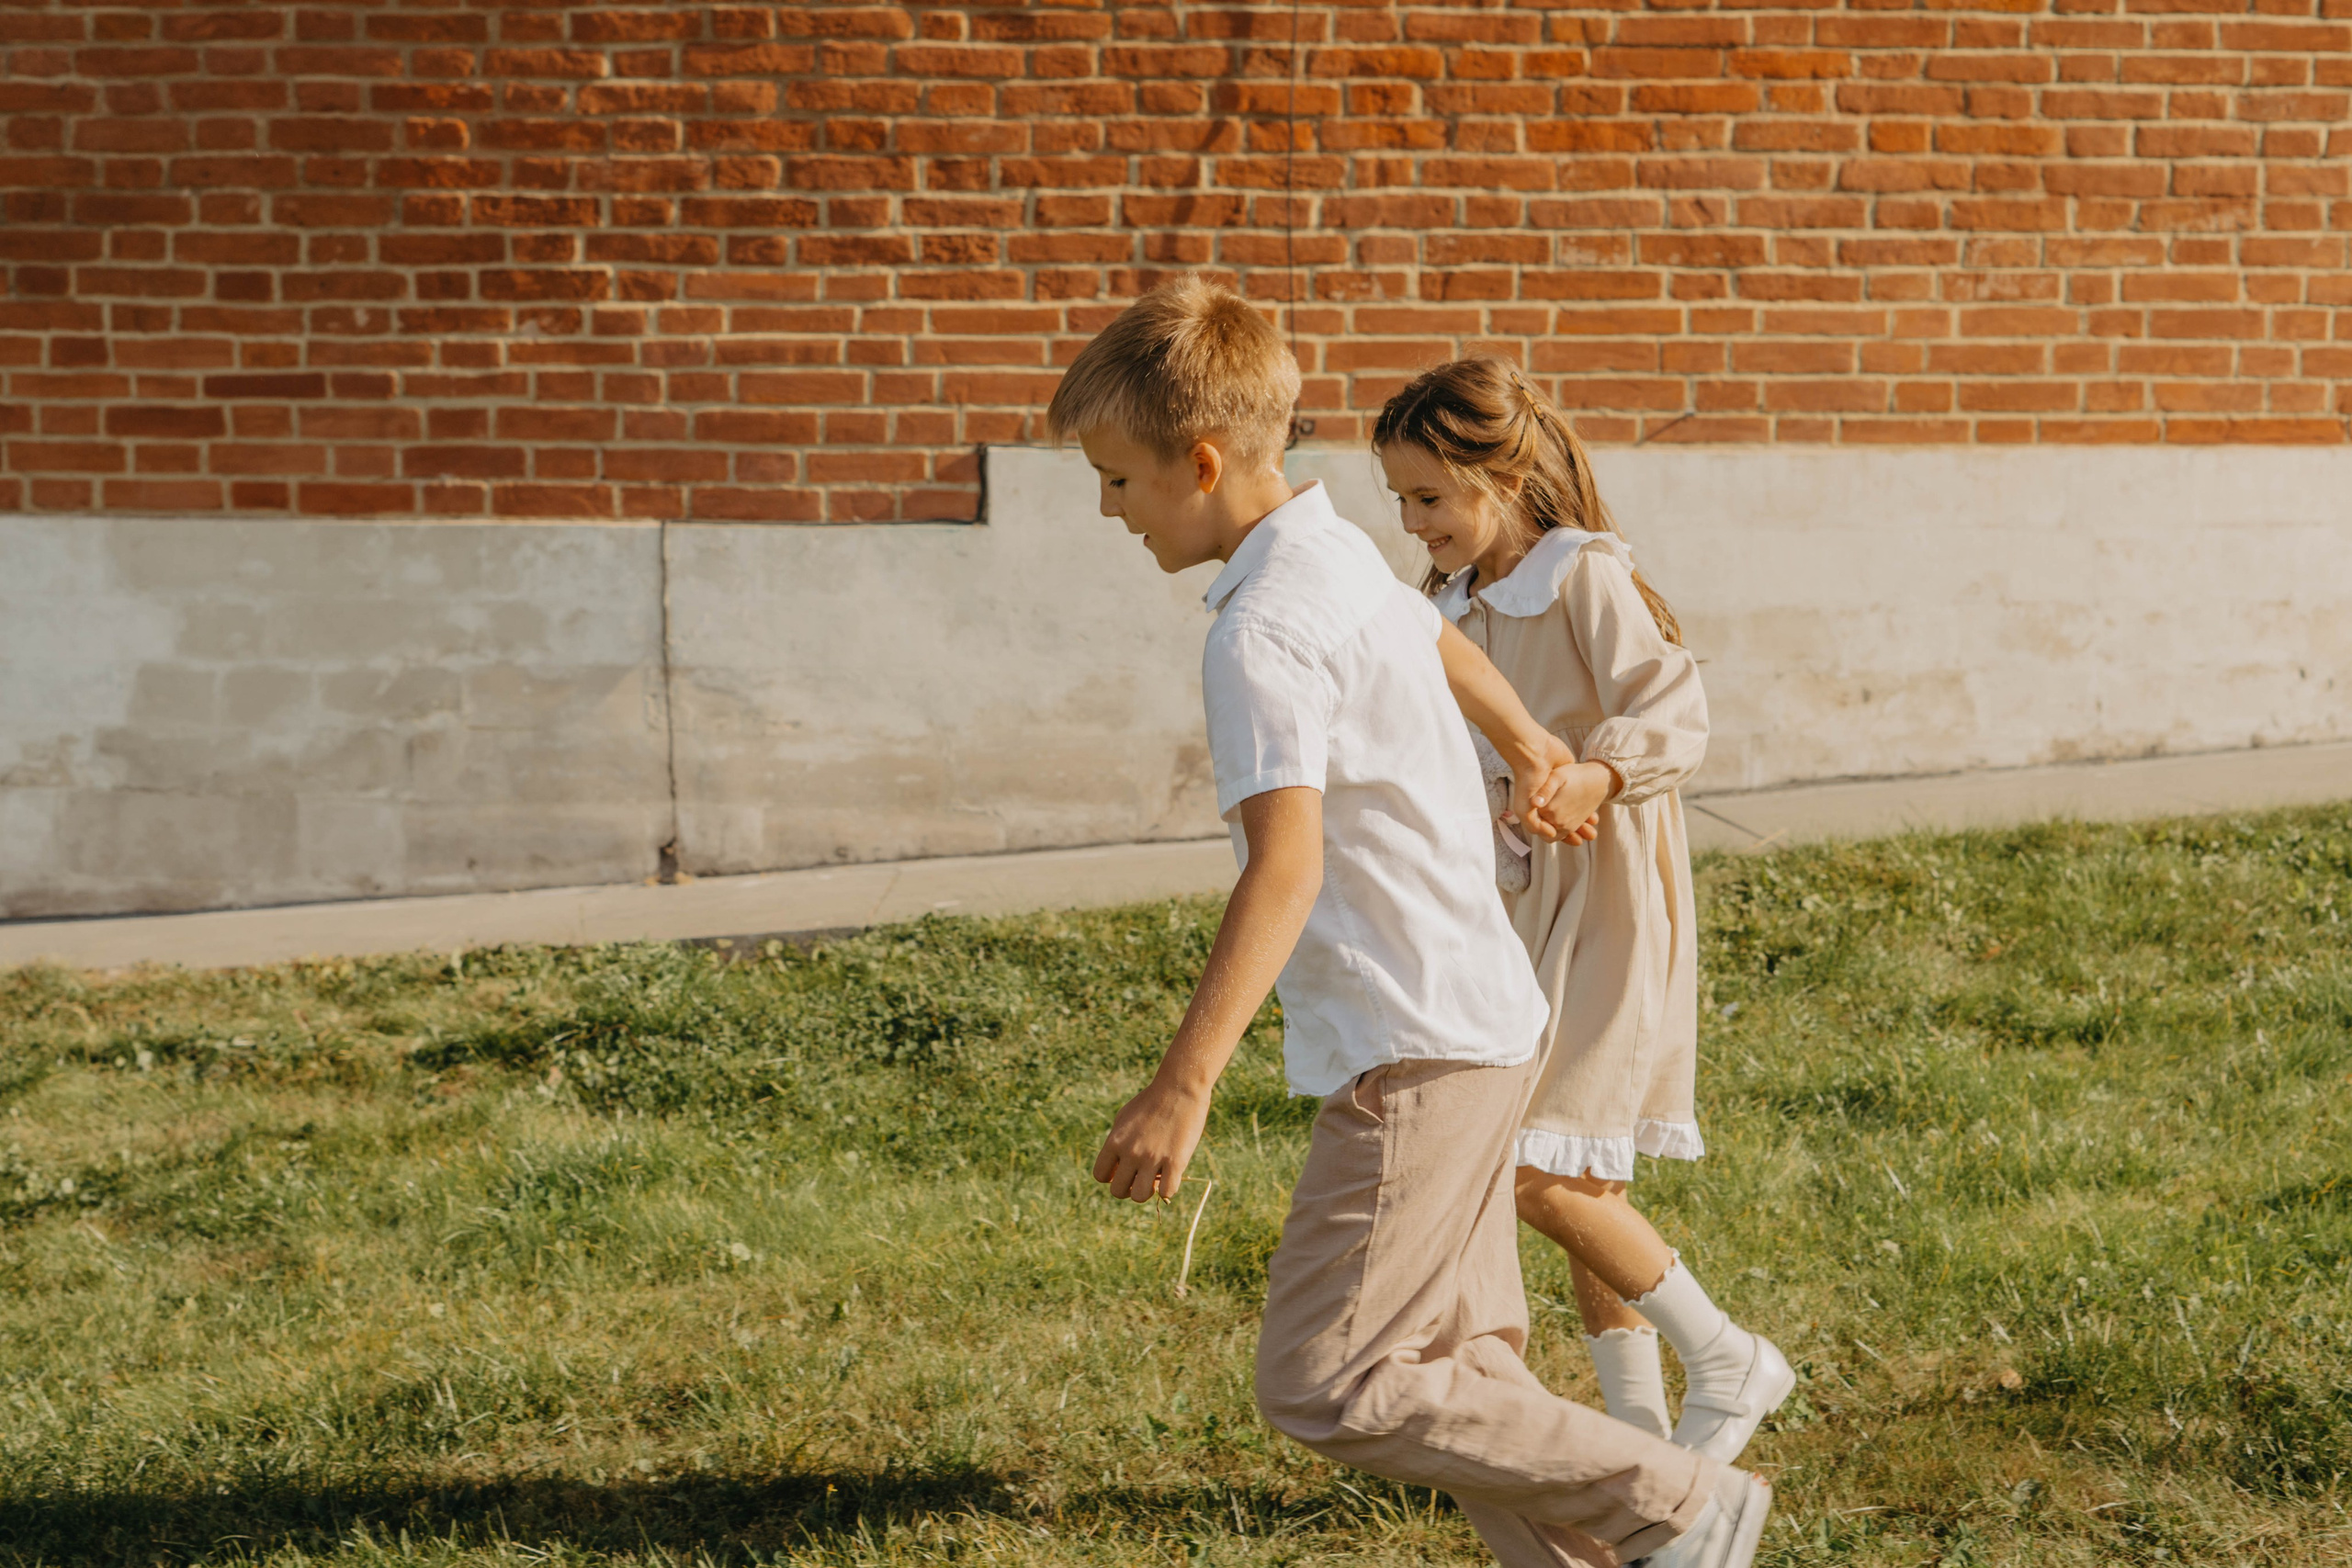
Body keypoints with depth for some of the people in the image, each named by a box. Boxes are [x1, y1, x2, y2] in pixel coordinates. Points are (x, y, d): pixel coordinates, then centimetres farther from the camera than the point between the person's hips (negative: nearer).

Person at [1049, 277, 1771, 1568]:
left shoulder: (1262, 634, -19)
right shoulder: (1340, 554, 12)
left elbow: (1286, 864, -31)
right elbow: (1440, 643, 34)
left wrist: (1182, 1085, -36)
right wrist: (1532, 754, 55)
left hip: (1412, 1050, -10)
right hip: (1479, 1024, 10)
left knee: (1325, 1384, -9)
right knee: (1453, 1369, 11)